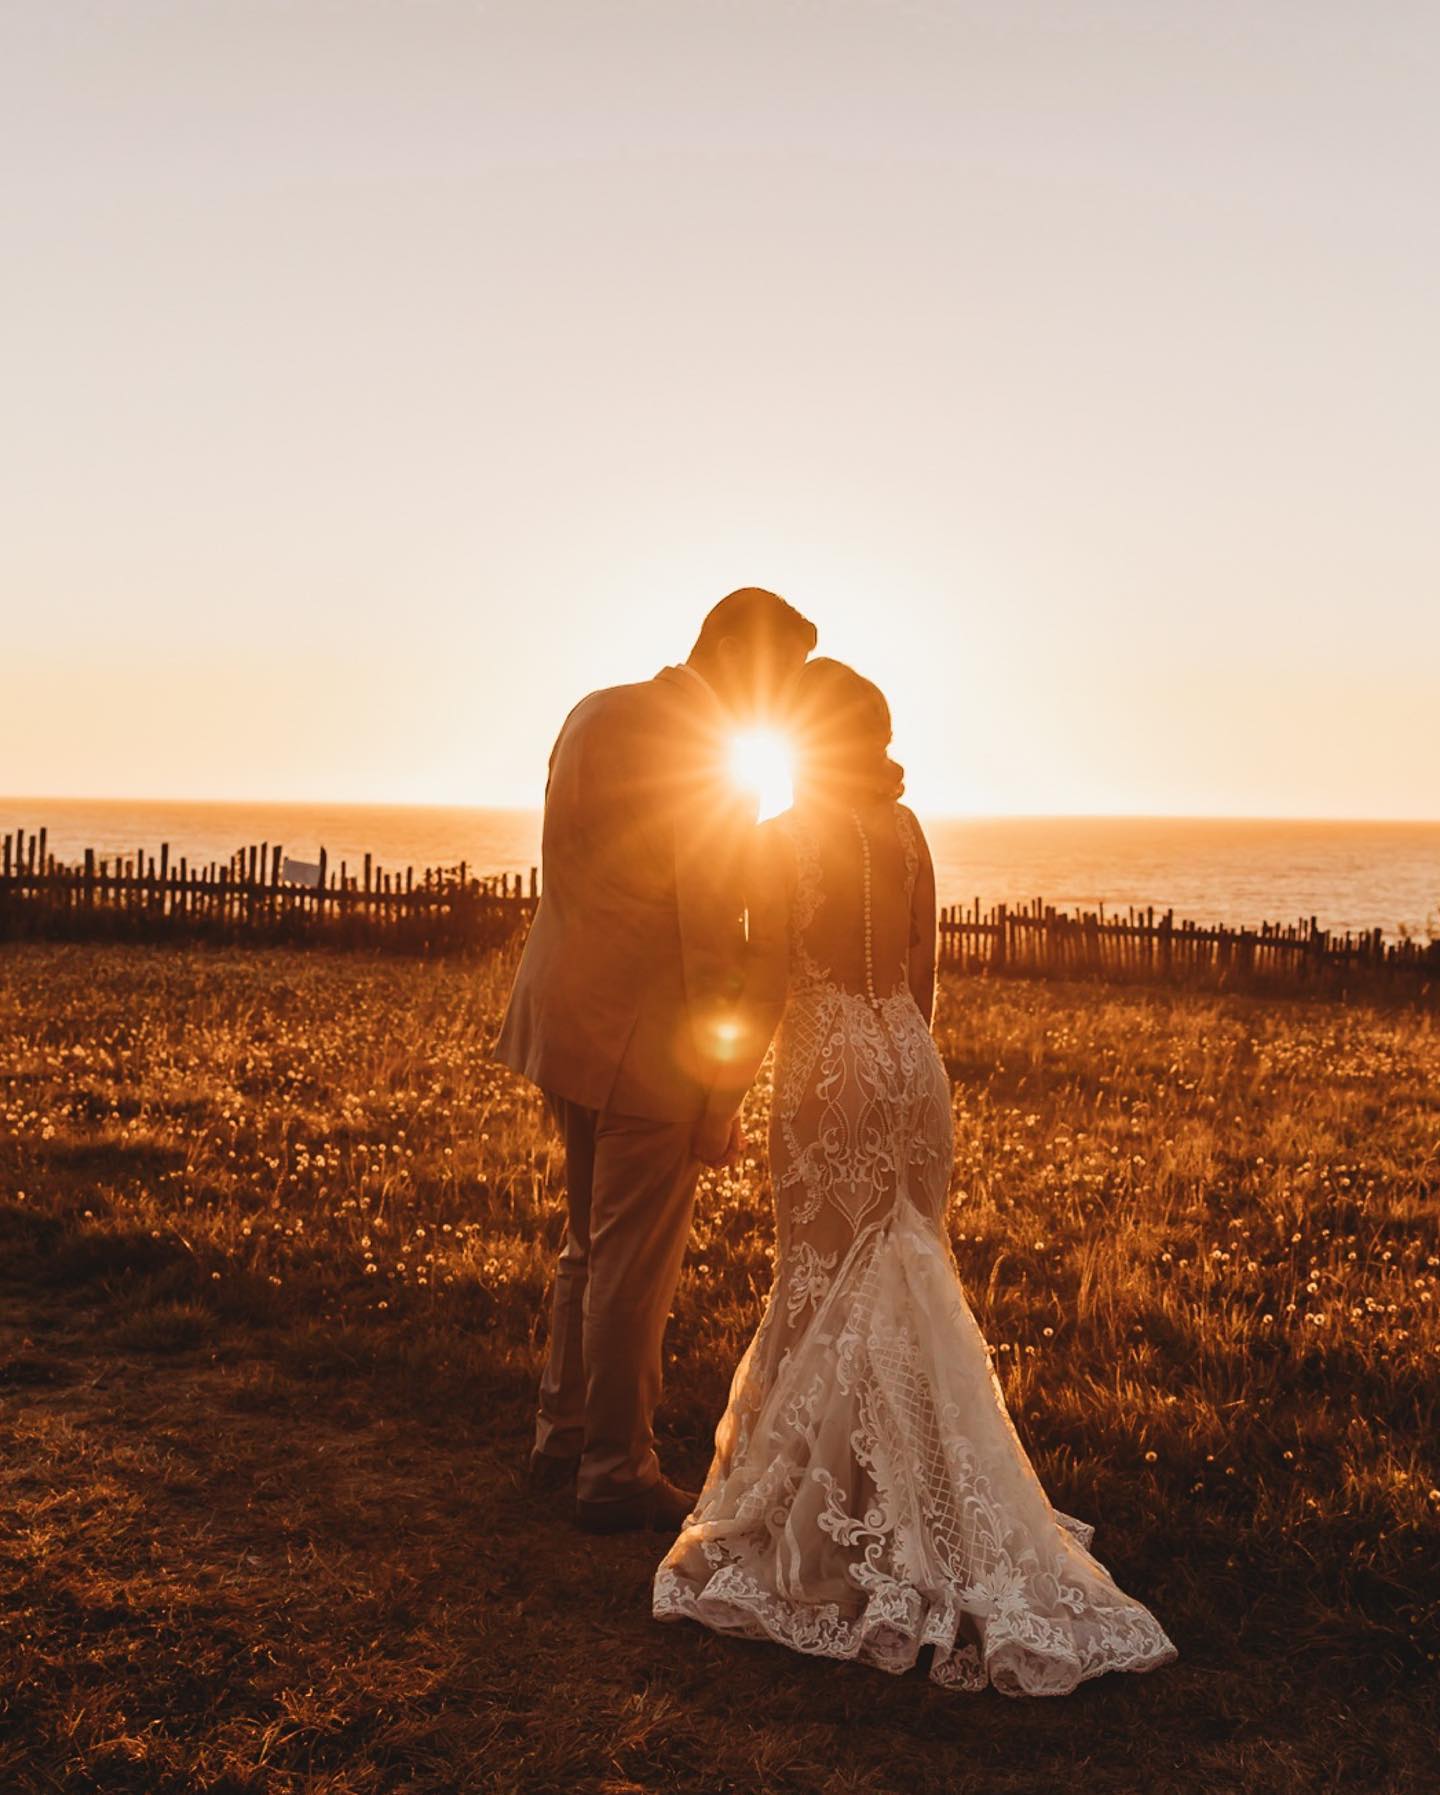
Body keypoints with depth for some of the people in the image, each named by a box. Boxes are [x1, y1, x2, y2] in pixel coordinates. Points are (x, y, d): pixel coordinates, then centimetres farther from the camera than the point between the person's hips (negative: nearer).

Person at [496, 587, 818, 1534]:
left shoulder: (595, 713, 9)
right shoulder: (713, 765, -17)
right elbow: (712, 945, -18)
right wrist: (723, 1098, -12)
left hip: (565, 1022, 9)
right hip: (643, 1047, -9)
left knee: (592, 1244, 22)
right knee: (634, 1266, 4)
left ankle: (564, 1436, 35)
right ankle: (617, 1473, 17)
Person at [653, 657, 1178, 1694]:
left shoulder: (780, 843, -9)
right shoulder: (908, 831, 5)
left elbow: (769, 988, -8)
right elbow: (925, 969, 9)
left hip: (826, 1067, -5)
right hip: (912, 1061, 5)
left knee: (827, 1283, 6)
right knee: (911, 1277, 14)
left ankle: (842, 1509, 14)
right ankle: (933, 1510, 23)